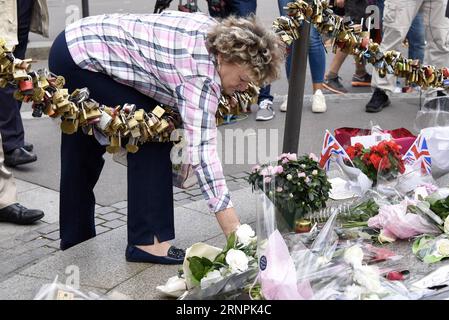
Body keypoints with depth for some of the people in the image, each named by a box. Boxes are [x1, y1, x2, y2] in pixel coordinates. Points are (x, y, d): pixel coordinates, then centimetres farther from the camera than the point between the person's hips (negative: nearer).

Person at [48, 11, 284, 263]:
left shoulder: (215, 32, -2)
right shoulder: (201, 72, -27)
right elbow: (202, 149, -34)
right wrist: (236, 236, -37)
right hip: (82, 58, -10)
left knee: (84, 152, 19)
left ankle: (75, 239, 34)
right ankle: (147, 241, -7)